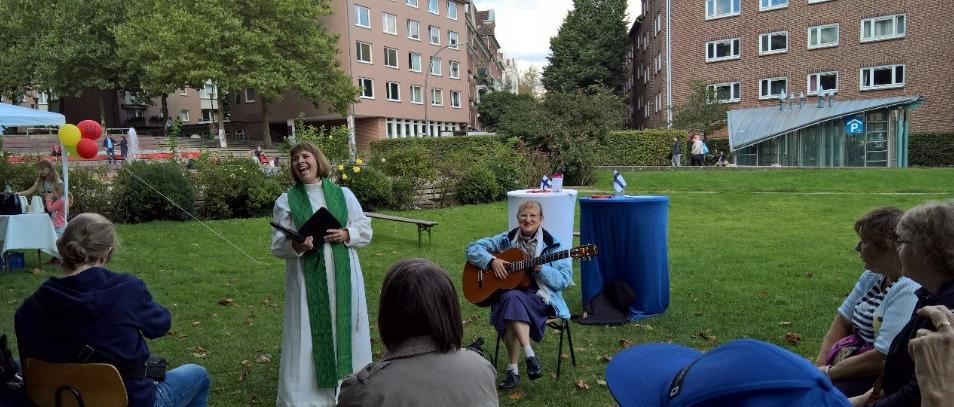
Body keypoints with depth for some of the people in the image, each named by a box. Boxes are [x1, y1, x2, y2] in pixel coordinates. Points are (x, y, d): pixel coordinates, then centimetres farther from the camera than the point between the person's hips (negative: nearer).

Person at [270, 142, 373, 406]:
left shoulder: (343, 194, 6)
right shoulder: (286, 201, 2)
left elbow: (366, 231, 8)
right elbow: (277, 246, 0)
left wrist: (346, 235, -12)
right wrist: (296, 246, -21)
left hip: (343, 277, 2)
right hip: (307, 280, -1)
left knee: (344, 327, 8)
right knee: (309, 333, 0)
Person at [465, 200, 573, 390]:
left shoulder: (551, 245, 0)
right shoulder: (507, 239, 7)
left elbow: (565, 280, -5)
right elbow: (472, 249, 6)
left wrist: (541, 269, -20)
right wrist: (492, 260, -11)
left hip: (540, 298, -2)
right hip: (507, 293, 2)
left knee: (512, 298, -34)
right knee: (511, 299, -35)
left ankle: (513, 368, -27)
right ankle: (530, 356, -27)